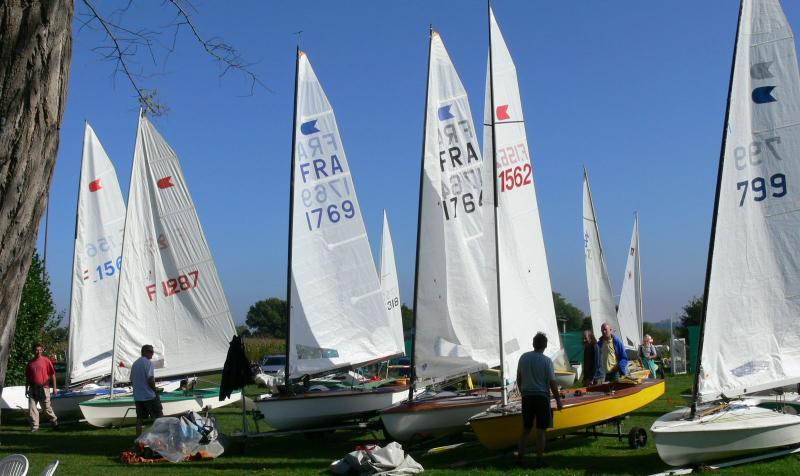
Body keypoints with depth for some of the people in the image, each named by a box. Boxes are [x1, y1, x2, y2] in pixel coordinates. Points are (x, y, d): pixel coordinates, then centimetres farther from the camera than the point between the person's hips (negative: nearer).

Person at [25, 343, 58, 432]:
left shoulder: (46, 361, -3)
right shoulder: (30, 362, 8)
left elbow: (52, 374, -2)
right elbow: (27, 377, 15)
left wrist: (54, 388, -4)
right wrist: (26, 389, 13)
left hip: (43, 388, -4)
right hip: (32, 388, 4)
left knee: (46, 407, 3)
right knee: (31, 408, 0)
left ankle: (54, 421, 22)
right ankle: (34, 426, 8)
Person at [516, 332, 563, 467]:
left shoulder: (523, 357, 2)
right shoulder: (547, 360, -10)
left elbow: (519, 379, 10)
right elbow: (552, 383, -9)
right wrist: (558, 399, 1)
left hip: (526, 397, 4)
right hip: (541, 397, -4)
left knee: (526, 428, 14)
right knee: (540, 429, 3)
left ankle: (520, 456, 15)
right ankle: (539, 459, 5)